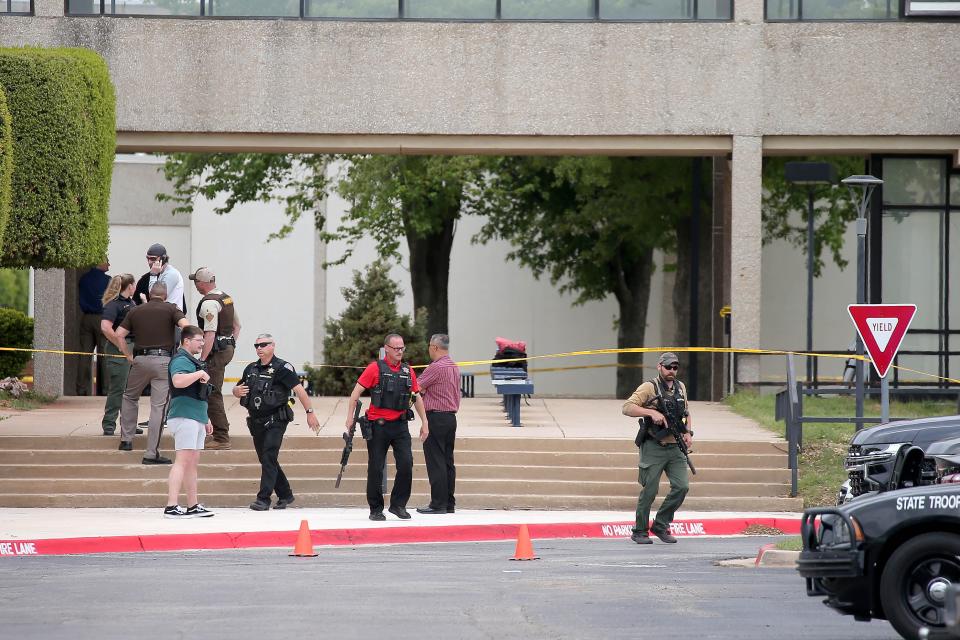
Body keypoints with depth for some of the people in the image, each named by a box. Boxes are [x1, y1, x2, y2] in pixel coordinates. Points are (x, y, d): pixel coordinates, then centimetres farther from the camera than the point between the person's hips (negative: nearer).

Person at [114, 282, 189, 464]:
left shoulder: (135, 311, 12)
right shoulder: (171, 309, 3)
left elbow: (119, 334, 4)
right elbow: (186, 326, -13)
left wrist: (129, 356, 10)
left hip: (140, 359, 3)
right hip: (163, 360, -2)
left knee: (129, 397, 27)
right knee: (158, 407, -2)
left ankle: (126, 439, 25)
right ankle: (151, 454, -6)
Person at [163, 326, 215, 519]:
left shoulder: (193, 361, 23)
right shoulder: (181, 360, -10)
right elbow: (178, 381, -31)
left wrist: (206, 419, 29)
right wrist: (200, 374, -21)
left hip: (196, 418, 10)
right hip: (184, 416, -10)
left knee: (193, 462, 11)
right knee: (183, 460, -14)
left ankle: (193, 506, 15)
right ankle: (172, 506, -18)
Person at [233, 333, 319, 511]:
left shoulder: (282, 368, -8)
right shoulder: (251, 368, 13)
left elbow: (299, 390, -12)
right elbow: (237, 390, 24)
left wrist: (310, 412, -17)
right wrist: (237, 391, -1)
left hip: (275, 421, -7)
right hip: (256, 421, 7)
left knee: (268, 459, -14)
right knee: (266, 460, 12)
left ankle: (263, 499, -16)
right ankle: (285, 495, 25)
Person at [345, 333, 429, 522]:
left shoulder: (408, 371, 10)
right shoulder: (375, 368, -3)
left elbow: (417, 397, 18)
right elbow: (356, 392, -4)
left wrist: (424, 422, 16)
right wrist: (350, 417, -10)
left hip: (400, 426, 3)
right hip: (378, 426, -3)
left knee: (406, 464, -8)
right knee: (376, 469, 1)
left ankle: (398, 505, 5)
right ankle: (376, 510, 12)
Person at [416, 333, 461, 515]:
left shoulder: (435, 367, -14)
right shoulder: (454, 367, 14)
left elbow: (416, 388, -11)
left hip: (436, 417, -9)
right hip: (451, 416, 9)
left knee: (435, 461, -6)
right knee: (448, 461, 10)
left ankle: (438, 503, -7)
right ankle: (449, 503, 12)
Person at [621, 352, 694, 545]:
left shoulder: (680, 388, 13)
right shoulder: (649, 388, -6)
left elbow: (686, 413, 26)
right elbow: (627, 408, -15)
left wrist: (688, 432, 9)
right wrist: (651, 412, -25)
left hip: (675, 448, 5)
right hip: (654, 448, -5)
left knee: (682, 486, -5)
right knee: (649, 491, -3)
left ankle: (661, 525, 10)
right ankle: (639, 532, 10)